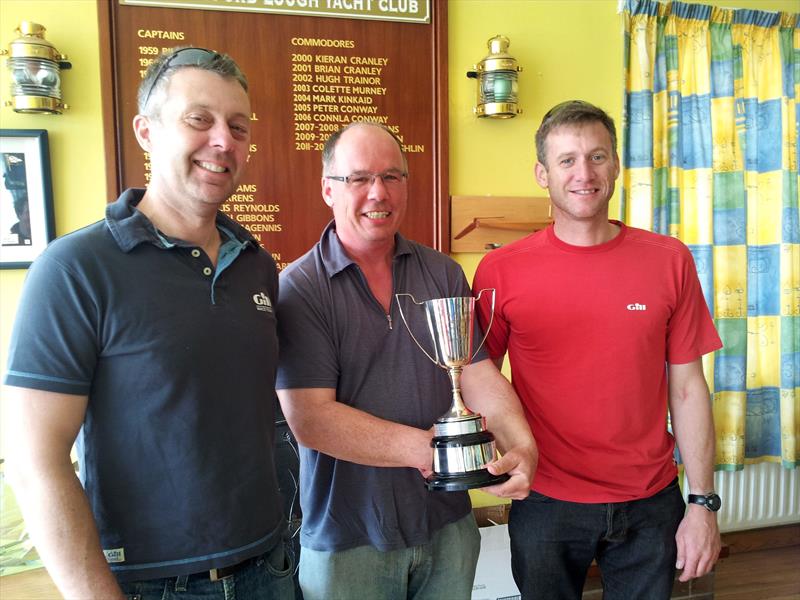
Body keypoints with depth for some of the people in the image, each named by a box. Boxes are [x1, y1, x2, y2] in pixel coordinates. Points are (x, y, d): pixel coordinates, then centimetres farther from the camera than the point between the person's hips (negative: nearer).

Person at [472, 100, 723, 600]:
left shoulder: (670, 261, -5)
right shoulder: (501, 270, -9)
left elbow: (687, 387, -1)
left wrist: (703, 503, -1)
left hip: (651, 506, 2)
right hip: (546, 503, -1)